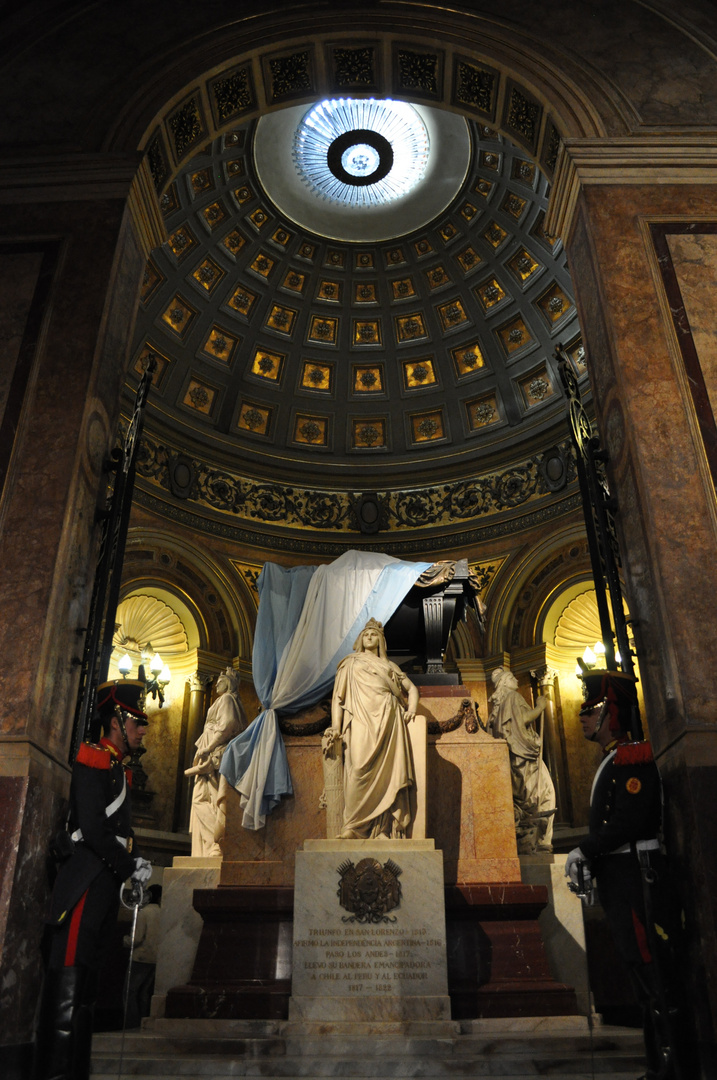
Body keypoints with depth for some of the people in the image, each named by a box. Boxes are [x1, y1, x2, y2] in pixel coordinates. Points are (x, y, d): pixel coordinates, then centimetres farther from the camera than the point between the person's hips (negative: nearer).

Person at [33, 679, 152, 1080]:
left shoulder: (119, 771, 21)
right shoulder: (93, 762, -8)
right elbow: (93, 829, -17)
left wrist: (134, 862, 7)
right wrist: (132, 868, -12)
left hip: (107, 884, 10)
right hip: (87, 882, -10)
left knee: (86, 986, 11)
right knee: (68, 983, -10)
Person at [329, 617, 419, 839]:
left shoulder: (390, 665, 27)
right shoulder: (350, 663, 22)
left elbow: (411, 688, 26)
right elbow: (338, 696, 14)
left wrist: (412, 708, 5)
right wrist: (336, 725, 0)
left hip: (388, 720, 2)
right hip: (362, 719, -2)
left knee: (389, 769, -10)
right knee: (360, 768, -19)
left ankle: (385, 829, -10)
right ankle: (354, 825, -16)